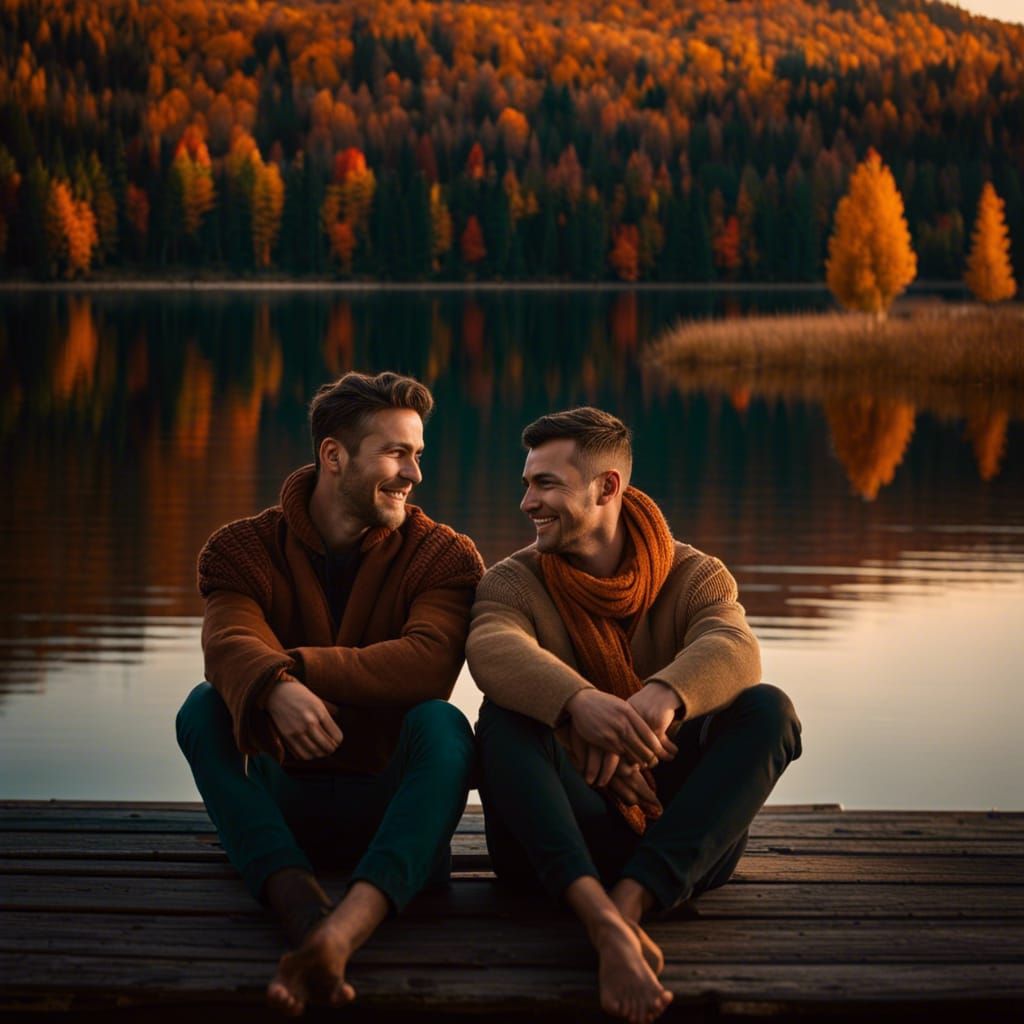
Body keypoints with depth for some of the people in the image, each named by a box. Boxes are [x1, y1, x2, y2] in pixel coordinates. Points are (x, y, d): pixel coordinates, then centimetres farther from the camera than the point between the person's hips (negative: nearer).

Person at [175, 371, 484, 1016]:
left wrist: (298, 666, -29)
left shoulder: (443, 556, 0)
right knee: (205, 707, -25)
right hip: (280, 801, 1)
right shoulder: (244, 550, 1)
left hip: (393, 801, -1)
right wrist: (276, 690, -46)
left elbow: (428, 662, -21)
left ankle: (343, 929, -58)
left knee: (442, 724, -31)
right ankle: (303, 904, -50)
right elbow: (231, 645, -22)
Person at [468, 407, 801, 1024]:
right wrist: (579, 702, -43)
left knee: (765, 708, -21)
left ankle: (630, 900, -39)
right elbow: (494, 650, -22)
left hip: (682, 835, 1)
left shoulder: (693, 576, 5)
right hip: (558, 835, 0)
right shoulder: (514, 581, 4)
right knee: (505, 716, -26)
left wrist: (661, 698, -43)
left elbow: (732, 649, -20)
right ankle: (603, 920, -52)